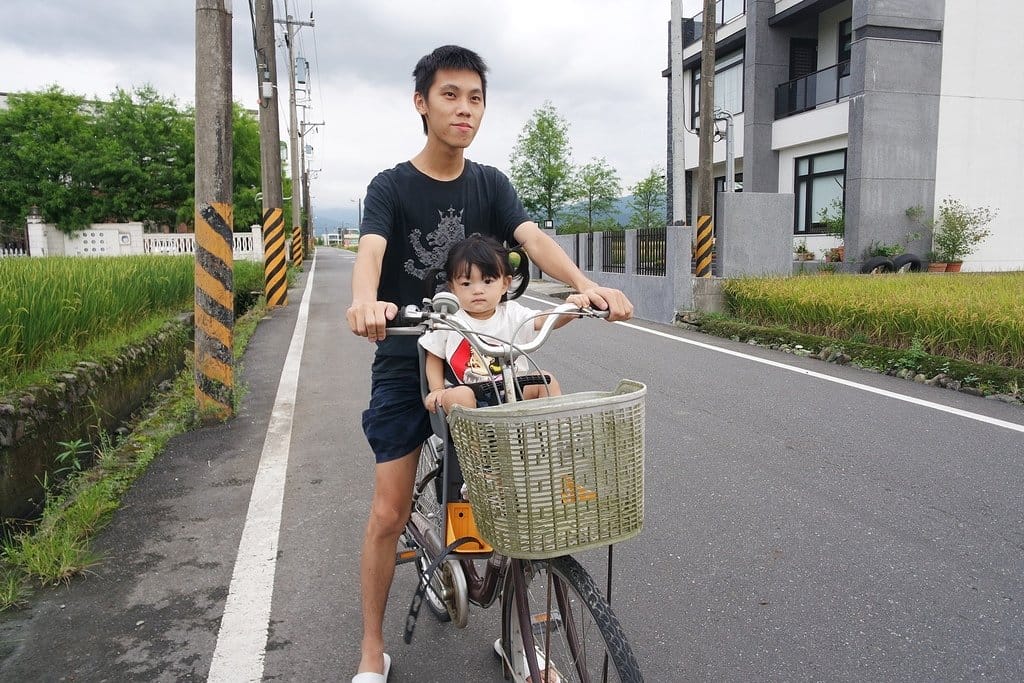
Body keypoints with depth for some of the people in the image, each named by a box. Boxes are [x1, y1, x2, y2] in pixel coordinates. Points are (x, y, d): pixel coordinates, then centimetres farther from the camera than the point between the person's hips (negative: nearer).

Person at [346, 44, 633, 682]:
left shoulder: (490, 184, 3)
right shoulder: (391, 186, -5)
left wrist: (586, 284, -33)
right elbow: (371, 250, -23)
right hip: (405, 366, -2)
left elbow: (533, 237, -13)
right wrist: (366, 301, -47)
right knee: (390, 512, -1)